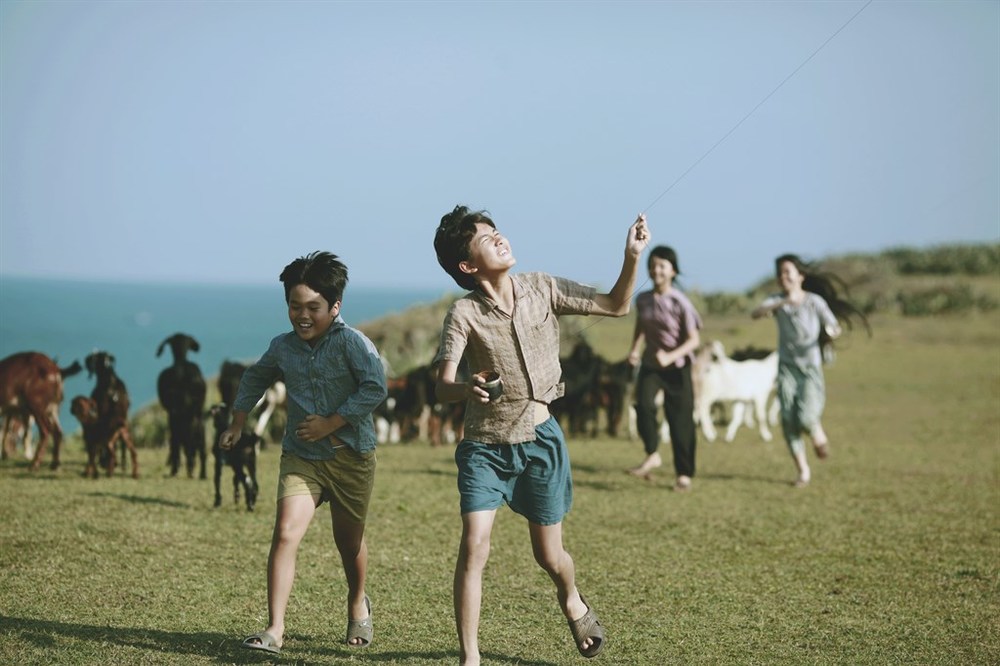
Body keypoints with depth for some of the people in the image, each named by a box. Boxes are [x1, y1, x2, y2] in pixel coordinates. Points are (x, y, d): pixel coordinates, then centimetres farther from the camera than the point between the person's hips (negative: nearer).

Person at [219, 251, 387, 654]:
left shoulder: (352, 343, -13)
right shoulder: (282, 347, 3)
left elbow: (375, 388, -23)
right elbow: (255, 379, 23)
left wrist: (332, 423, -22)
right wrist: (237, 423, 18)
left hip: (350, 456, -2)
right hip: (300, 457, 3)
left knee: (349, 541, 15)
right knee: (285, 534, -16)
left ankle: (358, 605, 45)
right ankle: (275, 629, -17)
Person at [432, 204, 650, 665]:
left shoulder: (542, 290, -4)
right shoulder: (464, 315, -12)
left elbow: (616, 306, 2)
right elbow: (442, 387, -19)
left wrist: (631, 257, -14)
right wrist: (467, 389, -42)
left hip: (539, 441, 2)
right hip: (484, 446, -2)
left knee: (548, 555, 11)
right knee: (473, 547, -15)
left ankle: (572, 601, 46)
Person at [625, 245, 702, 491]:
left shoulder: (680, 303, -15)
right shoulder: (642, 300, -1)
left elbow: (693, 340, -13)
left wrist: (670, 357, -27)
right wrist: (635, 350, -3)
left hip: (677, 367, -3)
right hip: (650, 364, 3)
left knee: (680, 420, 2)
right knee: (644, 404, -25)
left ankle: (684, 474, 14)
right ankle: (652, 454, -10)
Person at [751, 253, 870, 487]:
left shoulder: (815, 301, -5)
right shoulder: (776, 300, -1)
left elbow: (835, 328, -5)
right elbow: (755, 314, -20)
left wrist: (832, 332, -30)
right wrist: (782, 302, -35)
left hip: (811, 367, -2)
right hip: (787, 367, 2)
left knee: (806, 417, -18)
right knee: (789, 420, -6)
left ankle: (819, 435, 19)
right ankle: (803, 471, 9)